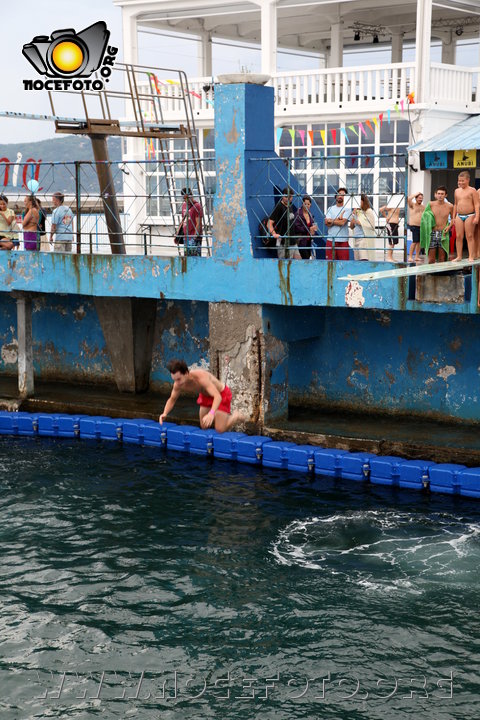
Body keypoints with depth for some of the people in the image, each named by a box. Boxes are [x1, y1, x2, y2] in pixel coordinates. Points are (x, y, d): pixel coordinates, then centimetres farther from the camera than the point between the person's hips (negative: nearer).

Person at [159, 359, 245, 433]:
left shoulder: (201, 378, -42)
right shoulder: (178, 384, -22)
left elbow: (217, 396, -51)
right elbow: (172, 400, -3)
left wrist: (211, 414, -68)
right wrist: (165, 413, -23)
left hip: (221, 394, -6)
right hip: (206, 395, 6)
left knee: (220, 429, -13)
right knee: (204, 426, 11)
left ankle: (236, 416, 16)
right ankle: (222, 415, 36)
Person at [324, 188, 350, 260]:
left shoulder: (347, 209, 2)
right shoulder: (330, 209, 12)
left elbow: (342, 222, -12)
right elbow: (327, 223, -1)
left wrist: (331, 220, -2)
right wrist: (338, 219, -8)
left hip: (343, 240, -2)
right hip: (331, 239, 3)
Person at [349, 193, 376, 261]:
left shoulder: (369, 212, -2)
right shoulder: (357, 212, 15)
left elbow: (371, 226, -7)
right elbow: (351, 227, 16)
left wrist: (359, 223, -9)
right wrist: (353, 215, 4)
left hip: (366, 238, -6)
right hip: (357, 239, 6)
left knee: (364, 258, -17)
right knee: (358, 260, 1)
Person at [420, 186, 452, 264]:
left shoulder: (450, 206, 0)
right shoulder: (430, 205, -1)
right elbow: (424, 217, 9)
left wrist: (449, 226, 0)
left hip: (443, 235, 0)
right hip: (432, 234, 0)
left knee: (441, 260, 3)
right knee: (431, 260, 0)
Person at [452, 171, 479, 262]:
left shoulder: (472, 190, -4)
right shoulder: (457, 191, 13)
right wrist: (453, 217, 15)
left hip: (469, 215, -5)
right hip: (459, 216, 5)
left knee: (470, 236, -4)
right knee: (459, 236, 3)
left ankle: (471, 256, -2)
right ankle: (459, 256, 8)